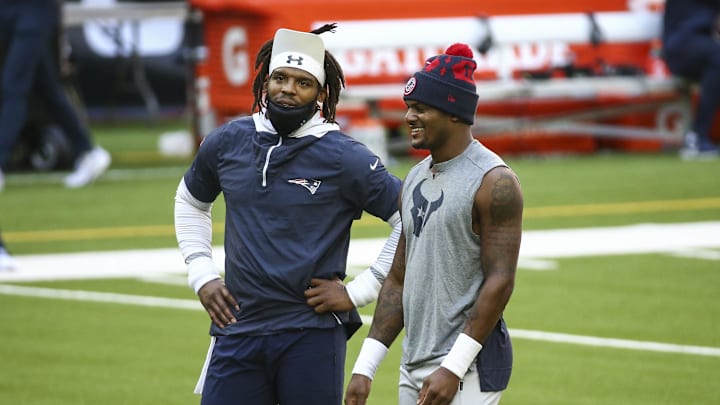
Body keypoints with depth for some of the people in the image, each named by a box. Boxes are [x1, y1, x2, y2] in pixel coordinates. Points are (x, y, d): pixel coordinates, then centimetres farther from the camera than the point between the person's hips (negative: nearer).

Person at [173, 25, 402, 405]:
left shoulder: (344, 157, -6)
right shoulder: (226, 142, 7)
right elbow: (190, 202, 27)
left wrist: (358, 291, -4)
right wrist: (201, 274, 15)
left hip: (312, 336, -3)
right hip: (237, 331, 3)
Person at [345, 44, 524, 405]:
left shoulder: (494, 182, -11)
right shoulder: (415, 180, 14)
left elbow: (500, 282, -16)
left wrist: (454, 368, -21)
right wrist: (365, 366, 11)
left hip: (469, 370, -8)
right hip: (414, 369, 8)